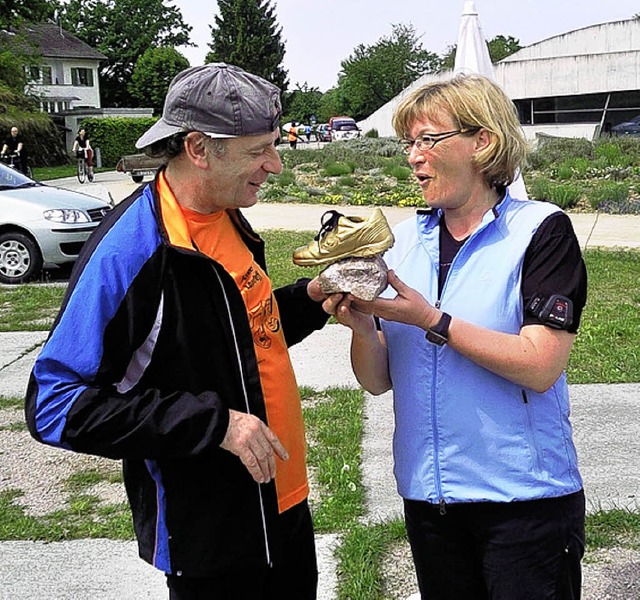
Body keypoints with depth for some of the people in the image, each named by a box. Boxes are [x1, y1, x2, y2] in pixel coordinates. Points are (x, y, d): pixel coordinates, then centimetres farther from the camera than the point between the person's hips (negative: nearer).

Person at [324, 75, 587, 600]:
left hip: (524, 497, -5)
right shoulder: (405, 238, 5)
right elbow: (378, 381, 5)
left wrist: (431, 320, -22)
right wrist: (362, 326, -15)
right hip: (427, 493, 5)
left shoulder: (541, 231, -9)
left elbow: (540, 367, -20)